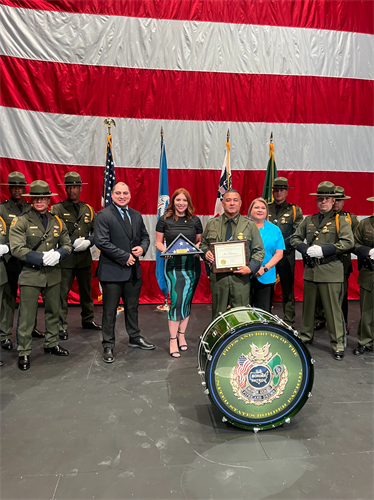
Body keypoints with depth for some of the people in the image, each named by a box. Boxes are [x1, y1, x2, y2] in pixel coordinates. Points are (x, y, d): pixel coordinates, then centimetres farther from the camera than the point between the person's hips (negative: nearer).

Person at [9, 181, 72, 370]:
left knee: (53, 312, 16)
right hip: (30, 275, -4)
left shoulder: (57, 222, 8)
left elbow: (67, 245, 9)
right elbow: (16, 249, -13)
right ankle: (23, 353, 15)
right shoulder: (21, 222, -6)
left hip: (53, 275, 5)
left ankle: (51, 344, 33)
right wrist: (42, 259, -20)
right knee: (26, 316, 1)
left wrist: (58, 254, -13)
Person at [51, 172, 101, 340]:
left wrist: (88, 242, -11)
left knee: (86, 291, 16)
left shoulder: (88, 210, 11)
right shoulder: (57, 209, -1)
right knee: (62, 293, -1)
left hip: (85, 258, 4)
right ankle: (62, 326, 10)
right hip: (65, 258, -4)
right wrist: (73, 242, -19)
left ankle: (88, 320, 32)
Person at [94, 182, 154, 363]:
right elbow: (101, 242, -17)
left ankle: (135, 338, 38)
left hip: (133, 270, 6)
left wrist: (142, 248, -5)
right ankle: (108, 346, 19)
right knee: (110, 311, 4)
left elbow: (145, 236, 18)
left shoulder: (136, 215, 11)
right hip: (112, 271, -6)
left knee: (132, 307, 20)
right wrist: (125, 257, -18)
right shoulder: (103, 215, -9)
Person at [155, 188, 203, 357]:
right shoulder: (164, 220, 2)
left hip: (192, 265, 3)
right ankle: (173, 340, 6)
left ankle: (181, 335, 25)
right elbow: (158, 242, 5)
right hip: (173, 266, -3)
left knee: (187, 302, 9)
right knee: (176, 302, -7)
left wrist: (198, 249, -7)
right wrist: (165, 251, -14)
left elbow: (200, 241, 14)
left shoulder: (195, 220, 7)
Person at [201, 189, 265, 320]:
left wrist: (251, 268, -11)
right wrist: (206, 253, -4)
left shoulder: (250, 225, 5)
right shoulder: (211, 224, 10)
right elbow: (203, 244, 19)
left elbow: (259, 250, 5)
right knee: (218, 315, 10)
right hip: (217, 277, 1)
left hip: (241, 277, -1)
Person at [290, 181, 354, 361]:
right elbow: (295, 238, 15)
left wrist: (322, 250, -17)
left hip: (331, 271, -5)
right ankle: (306, 336, 32)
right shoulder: (309, 220, 13)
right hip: (310, 270, 5)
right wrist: (306, 249, -5)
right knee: (308, 306, 15)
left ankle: (338, 344, 12)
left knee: (333, 309, 0)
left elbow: (348, 243, -12)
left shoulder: (341, 220, -1)